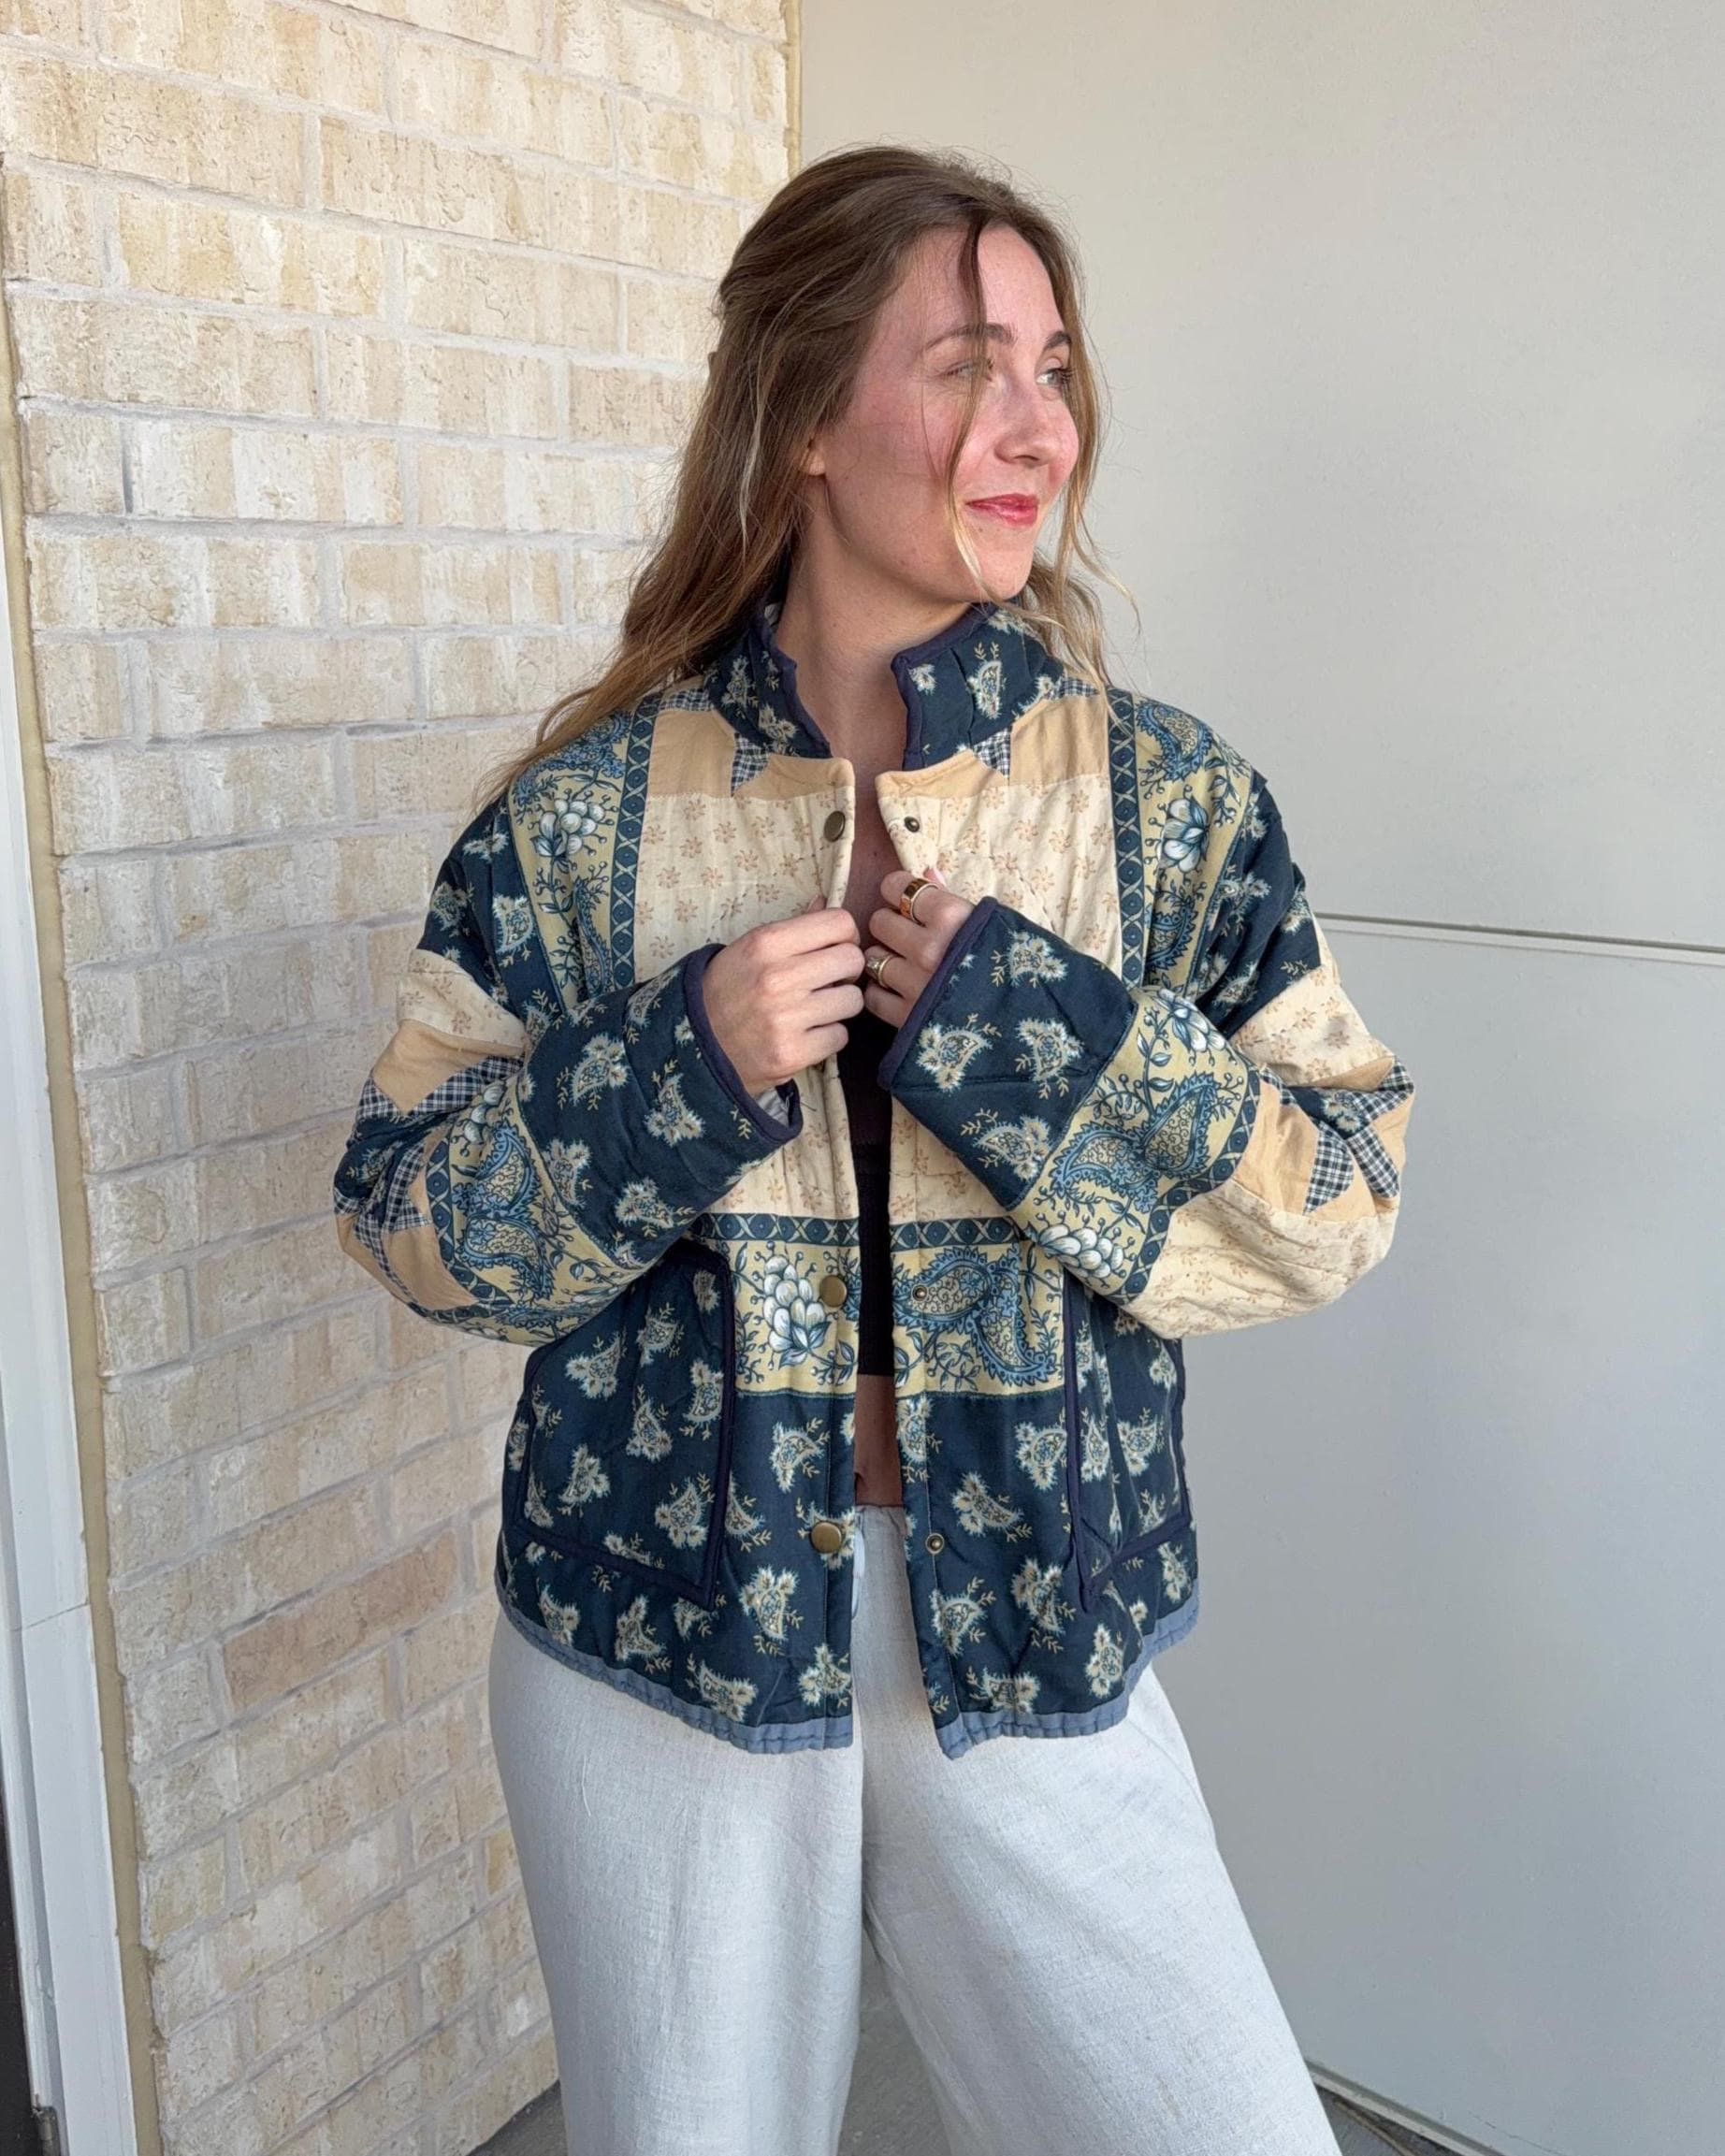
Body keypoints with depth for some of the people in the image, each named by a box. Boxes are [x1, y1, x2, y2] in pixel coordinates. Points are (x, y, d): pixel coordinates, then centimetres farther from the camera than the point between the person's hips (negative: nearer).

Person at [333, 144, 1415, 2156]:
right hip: (656, 1634, 0)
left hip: (1036, 1643, 1)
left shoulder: (1169, 798, -4)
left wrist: (1032, 1022, -20)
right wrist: (677, 1063, -20)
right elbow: (406, 1213, -3)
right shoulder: (593, 804, -6)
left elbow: (1340, 1195, -7)